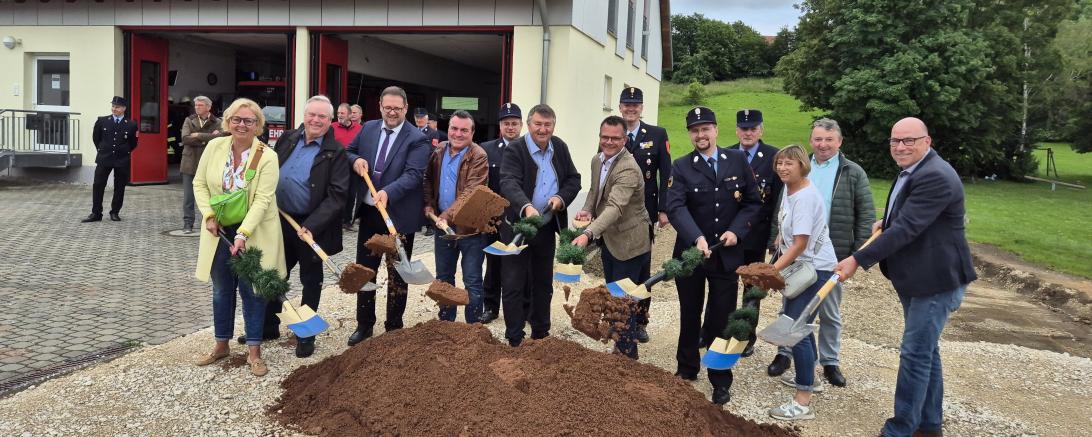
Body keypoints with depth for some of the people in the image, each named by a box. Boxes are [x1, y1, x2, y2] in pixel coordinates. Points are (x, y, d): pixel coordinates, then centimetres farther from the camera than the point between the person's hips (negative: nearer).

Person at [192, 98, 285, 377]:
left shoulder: (267, 157, -15)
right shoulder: (214, 147, -3)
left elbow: (262, 199, -20)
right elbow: (200, 183, 5)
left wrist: (243, 234, -27)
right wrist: (209, 215, -8)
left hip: (254, 233, -4)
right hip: (220, 231, 4)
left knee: (251, 290, 3)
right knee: (222, 289, 14)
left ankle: (254, 352, 13)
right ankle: (221, 345, 30)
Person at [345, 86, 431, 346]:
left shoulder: (417, 139, -11)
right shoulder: (368, 129, 6)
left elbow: (413, 175, -22)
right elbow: (348, 151, 17)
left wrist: (388, 193, -37)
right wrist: (355, 160, -7)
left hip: (399, 215, -5)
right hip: (368, 211, 5)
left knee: (397, 274, 8)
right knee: (364, 270, 12)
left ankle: (394, 328, 21)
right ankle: (364, 325, 26)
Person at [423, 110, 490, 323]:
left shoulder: (478, 157, -15)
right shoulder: (439, 152, 5)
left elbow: (470, 193, -23)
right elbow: (428, 179, 19)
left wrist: (448, 216, -30)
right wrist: (428, 204, 4)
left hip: (470, 226, -6)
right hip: (442, 224, 6)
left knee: (472, 282, 2)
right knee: (443, 278, 18)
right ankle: (445, 322, 33)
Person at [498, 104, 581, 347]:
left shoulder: (560, 148, 3)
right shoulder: (515, 150, -15)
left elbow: (573, 179, 8)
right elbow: (509, 184, -29)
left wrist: (561, 198, -12)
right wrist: (526, 207, -46)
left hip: (547, 226, 5)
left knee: (543, 283, 17)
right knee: (514, 285, -1)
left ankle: (541, 334, 32)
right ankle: (514, 341, 9)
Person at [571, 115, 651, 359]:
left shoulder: (628, 170, -26)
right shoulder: (598, 160, 2)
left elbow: (615, 207, -37)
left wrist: (588, 234, -49)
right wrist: (587, 210, -5)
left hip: (628, 242, -9)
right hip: (608, 240, 9)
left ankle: (627, 352, 14)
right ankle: (620, 344, 35)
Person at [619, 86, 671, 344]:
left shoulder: (657, 135, 1)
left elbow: (666, 175, -2)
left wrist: (664, 209, -8)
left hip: (644, 212, -1)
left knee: (642, 266, 8)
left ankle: (640, 320, 18)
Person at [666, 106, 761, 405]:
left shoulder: (738, 161, 1)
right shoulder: (681, 167, -6)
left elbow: (753, 202, 3)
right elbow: (676, 207, -19)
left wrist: (736, 231, -12)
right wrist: (697, 239, -34)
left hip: (727, 254, 0)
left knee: (722, 319, 6)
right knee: (690, 315, 15)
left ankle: (721, 382, 18)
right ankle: (687, 370, 33)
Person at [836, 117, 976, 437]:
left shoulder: (935, 177, -23)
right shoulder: (912, 172, 11)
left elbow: (906, 229, -29)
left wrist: (858, 260, -28)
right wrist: (885, 222, 8)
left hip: (936, 281, -11)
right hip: (914, 280, 11)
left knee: (915, 353, -6)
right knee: (926, 350, 18)